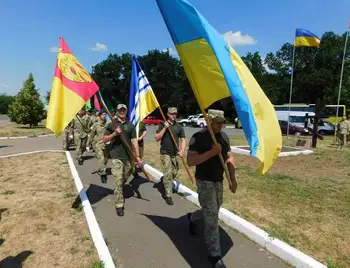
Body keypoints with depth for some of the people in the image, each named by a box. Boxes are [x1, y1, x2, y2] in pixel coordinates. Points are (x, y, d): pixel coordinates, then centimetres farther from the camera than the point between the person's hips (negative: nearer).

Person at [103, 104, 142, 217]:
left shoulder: (131, 125, 7)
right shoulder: (111, 125, 1)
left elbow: (134, 141, 3)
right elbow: (104, 140, 0)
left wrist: (137, 156, -3)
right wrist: (114, 133, -17)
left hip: (129, 157, 3)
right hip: (116, 157, -3)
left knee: (124, 179, 17)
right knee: (118, 181, -5)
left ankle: (118, 191, 47)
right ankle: (119, 205, 4)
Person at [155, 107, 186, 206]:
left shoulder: (179, 126, 5)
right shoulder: (163, 125, -3)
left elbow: (183, 139, 3)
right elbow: (157, 138, -9)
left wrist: (182, 151, -14)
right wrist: (165, 128, -18)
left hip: (175, 153, 4)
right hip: (165, 153, -4)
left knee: (174, 173, 14)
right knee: (168, 173, -9)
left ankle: (164, 180, 45)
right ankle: (168, 195, 3)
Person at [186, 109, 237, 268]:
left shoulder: (224, 136, 4)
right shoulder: (198, 137, -18)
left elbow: (229, 157, 10)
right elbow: (190, 161, -24)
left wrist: (233, 179, 2)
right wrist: (211, 152, -30)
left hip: (219, 181, 7)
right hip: (204, 182, -7)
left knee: (212, 211, 23)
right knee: (212, 217, -5)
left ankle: (192, 218, 53)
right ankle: (214, 255, 11)